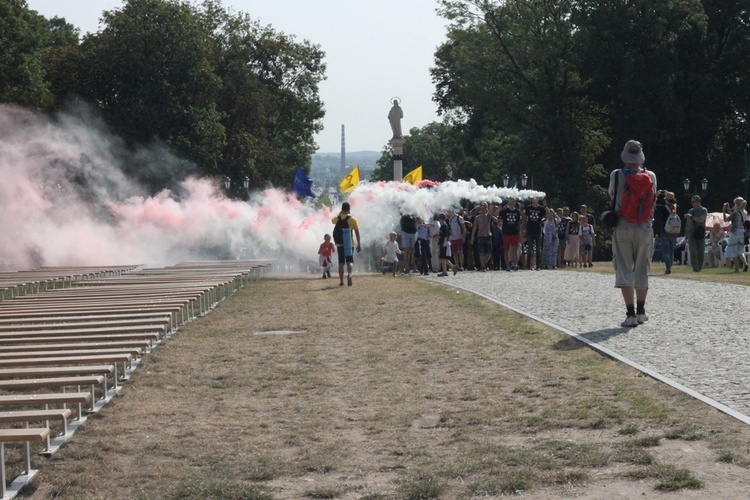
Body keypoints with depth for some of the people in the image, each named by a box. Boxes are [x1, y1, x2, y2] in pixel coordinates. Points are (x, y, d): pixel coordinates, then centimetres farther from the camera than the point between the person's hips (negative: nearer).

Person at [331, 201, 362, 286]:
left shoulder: (337, 219, 3)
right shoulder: (352, 220, -5)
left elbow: (332, 220, 29)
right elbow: (357, 233, -5)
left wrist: (339, 214, 31)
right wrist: (359, 244, -2)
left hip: (339, 244, 2)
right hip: (349, 244, -2)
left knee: (341, 262, 9)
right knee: (350, 261, -1)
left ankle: (341, 281, 8)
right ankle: (349, 275, -30)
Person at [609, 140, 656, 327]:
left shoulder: (617, 175, -7)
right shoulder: (651, 176, -1)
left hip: (623, 228, -2)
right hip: (645, 228, 3)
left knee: (624, 270, -2)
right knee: (642, 271, 14)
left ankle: (631, 314, -11)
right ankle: (640, 312, 22)